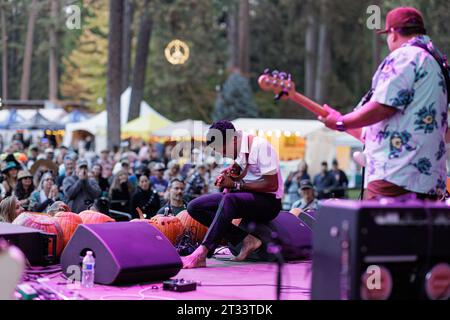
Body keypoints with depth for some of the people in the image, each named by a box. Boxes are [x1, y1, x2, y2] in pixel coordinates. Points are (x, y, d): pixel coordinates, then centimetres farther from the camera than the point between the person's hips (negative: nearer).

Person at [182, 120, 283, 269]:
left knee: (229, 199, -39)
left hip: (269, 202, -9)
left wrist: (236, 185, -20)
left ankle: (202, 253, -42)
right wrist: (227, 179, -3)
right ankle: (246, 240, -16)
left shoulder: (260, 146, -16)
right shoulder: (238, 150, 7)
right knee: (194, 207, -8)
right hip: (245, 198, 9)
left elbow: (272, 185, -20)